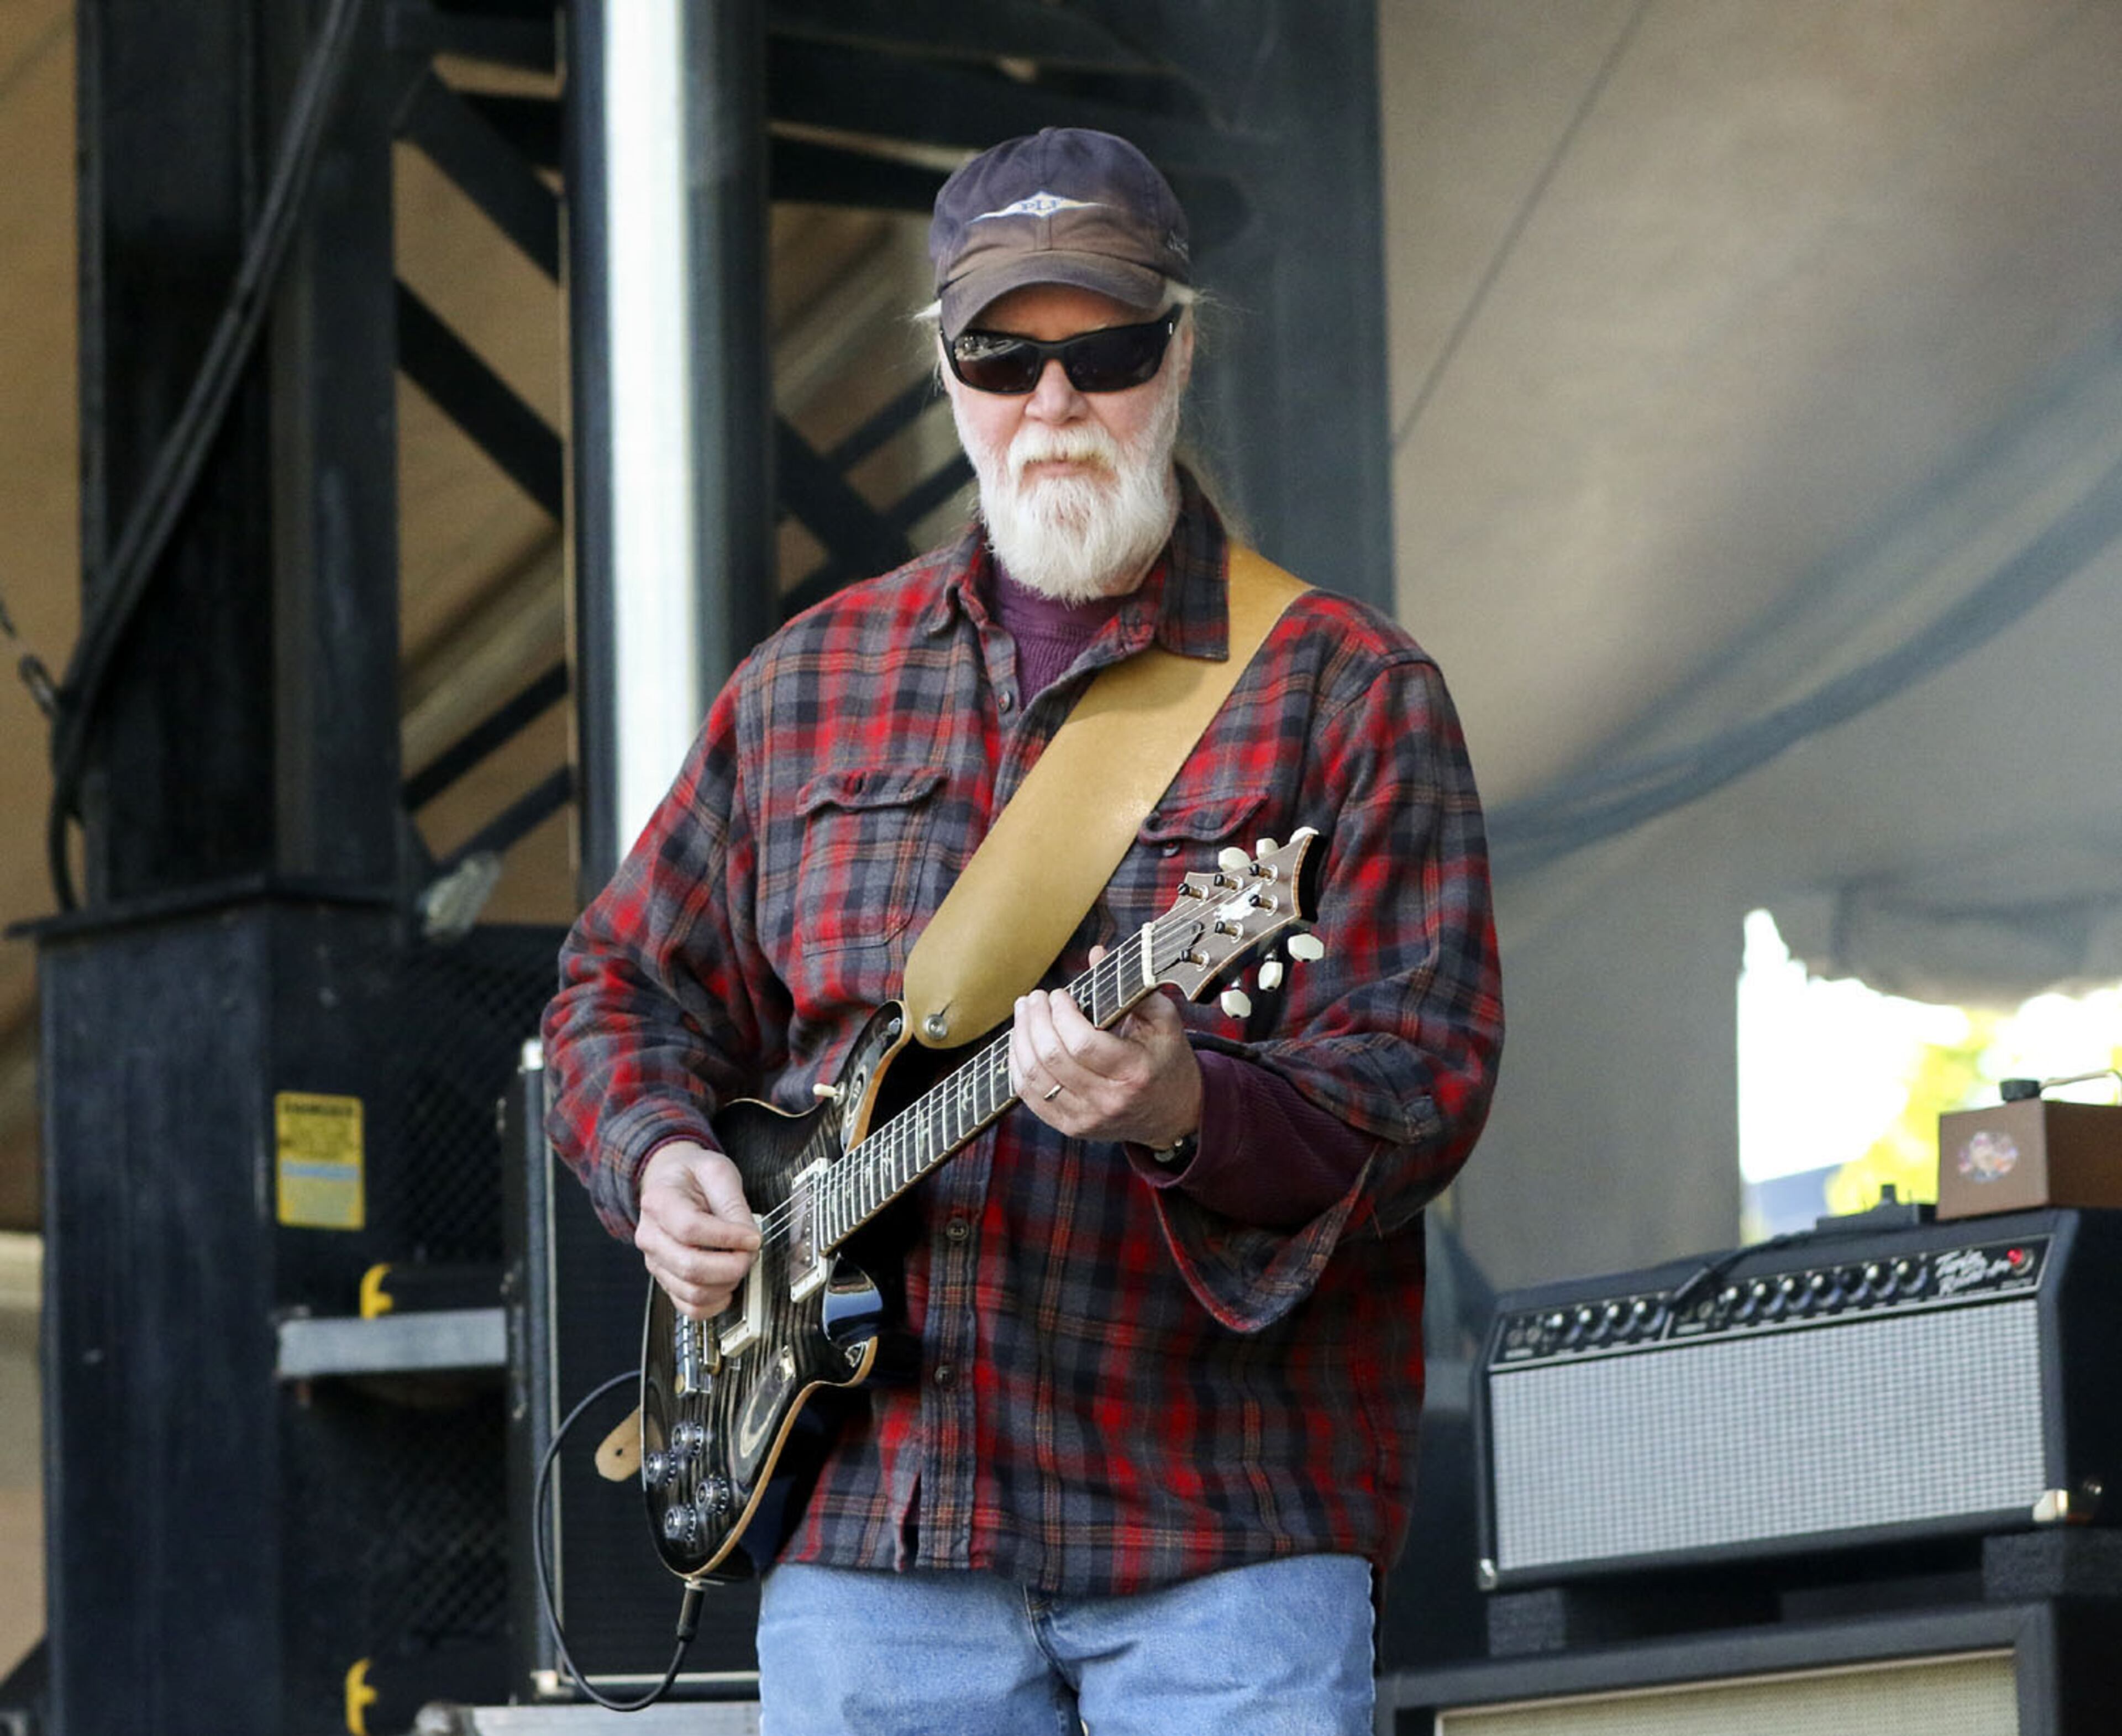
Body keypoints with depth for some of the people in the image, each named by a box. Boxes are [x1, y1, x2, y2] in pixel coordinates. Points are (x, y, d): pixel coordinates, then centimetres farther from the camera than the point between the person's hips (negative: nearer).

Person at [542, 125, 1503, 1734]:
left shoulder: (1346, 692, 1)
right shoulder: (811, 686, 15)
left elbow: (1421, 1086, -8)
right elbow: (632, 979, 25)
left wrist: (1187, 1116, -27)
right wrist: (663, 1162, 4)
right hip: (867, 1512, 4)